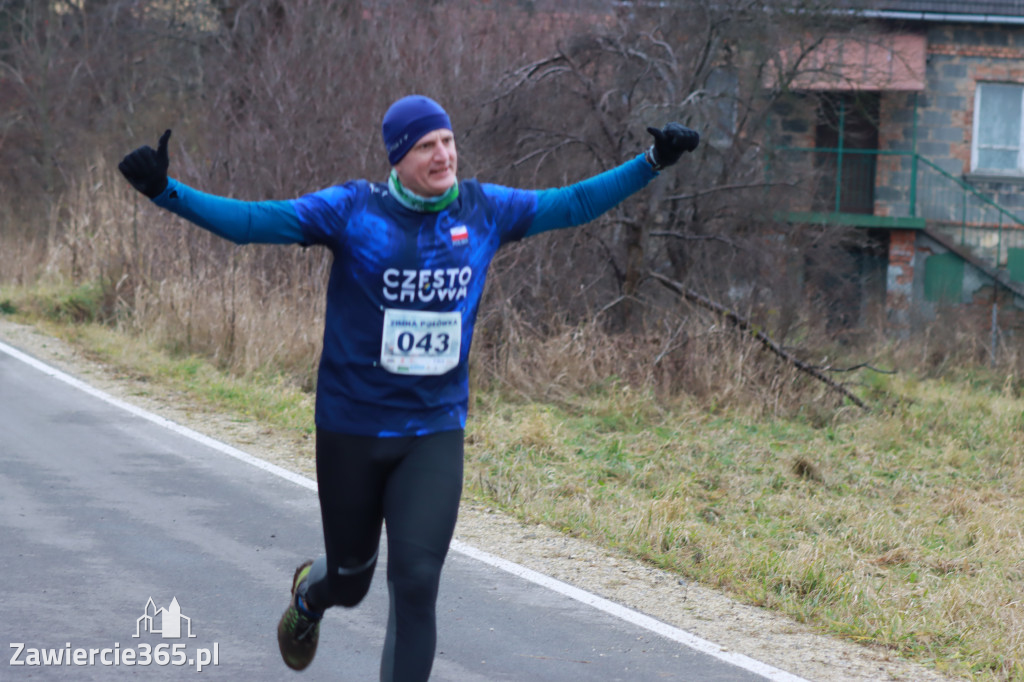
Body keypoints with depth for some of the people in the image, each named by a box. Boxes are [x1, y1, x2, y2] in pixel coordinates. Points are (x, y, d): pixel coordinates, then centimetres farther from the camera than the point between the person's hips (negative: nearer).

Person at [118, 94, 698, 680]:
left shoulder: (484, 211, 0)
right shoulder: (355, 210, -10)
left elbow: (573, 204, 13)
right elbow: (254, 221, -14)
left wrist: (652, 165, 11)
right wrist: (166, 191, -25)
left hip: (435, 434, 1)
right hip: (351, 429, -1)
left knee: (416, 585, -12)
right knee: (351, 577, 16)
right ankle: (310, 594, 54)